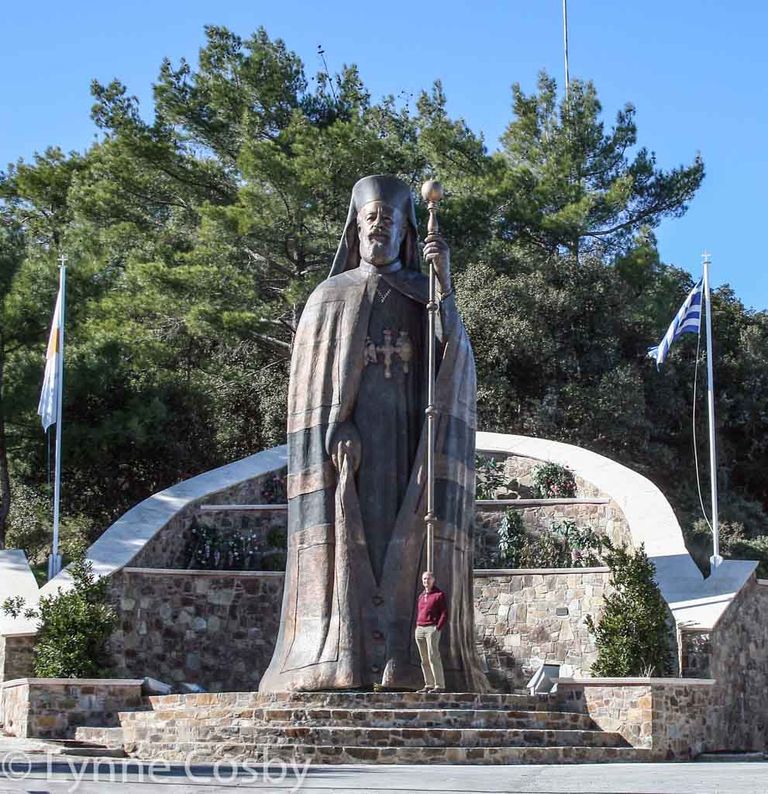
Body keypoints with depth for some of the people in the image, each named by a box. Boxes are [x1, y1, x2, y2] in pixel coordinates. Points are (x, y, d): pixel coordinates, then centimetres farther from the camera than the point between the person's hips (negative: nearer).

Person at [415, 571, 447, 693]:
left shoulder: (439, 594, -2)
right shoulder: (421, 596, 18)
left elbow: (444, 614, -7)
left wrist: (438, 628, -14)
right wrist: (417, 627, 13)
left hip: (432, 629, -7)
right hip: (419, 629, 7)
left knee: (433, 657, -13)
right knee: (424, 660, 6)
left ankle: (440, 685, -13)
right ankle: (428, 685, 10)